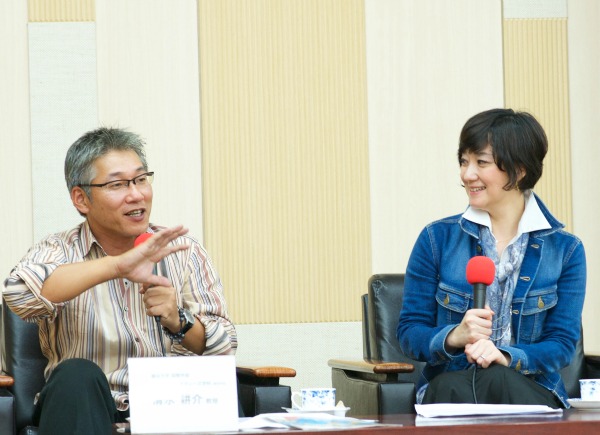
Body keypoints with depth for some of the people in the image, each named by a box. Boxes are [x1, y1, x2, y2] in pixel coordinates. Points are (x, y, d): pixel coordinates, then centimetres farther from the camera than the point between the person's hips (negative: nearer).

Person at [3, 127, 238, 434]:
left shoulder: (183, 251, 11)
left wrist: (179, 322, -14)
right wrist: (117, 266, -30)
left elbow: (224, 347, 8)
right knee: (77, 376, -34)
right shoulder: (59, 252, 4)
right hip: (83, 409, 0)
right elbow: (18, 293, -22)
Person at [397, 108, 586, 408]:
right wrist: (454, 337, -18)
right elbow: (409, 332, 5)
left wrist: (506, 358, -20)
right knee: (452, 388, -37)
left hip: (530, 392, 0)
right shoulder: (437, 239, 8)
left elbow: (563, 344, 1)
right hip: (448, 388, 1)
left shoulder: (565, 249, 8)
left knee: (497, 379, -37)